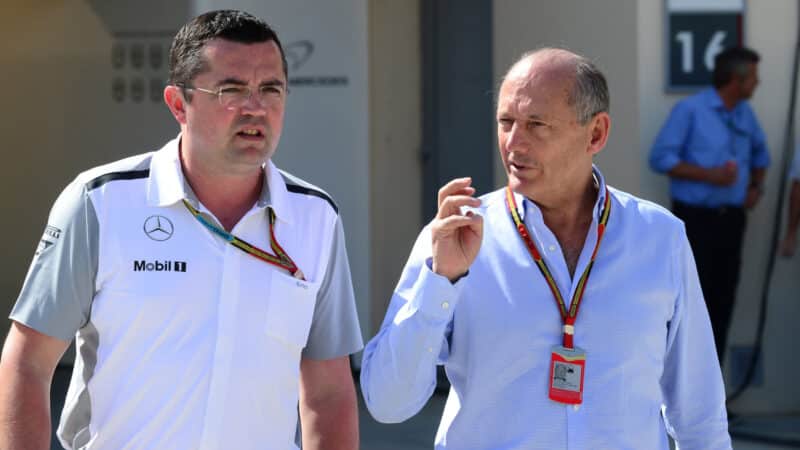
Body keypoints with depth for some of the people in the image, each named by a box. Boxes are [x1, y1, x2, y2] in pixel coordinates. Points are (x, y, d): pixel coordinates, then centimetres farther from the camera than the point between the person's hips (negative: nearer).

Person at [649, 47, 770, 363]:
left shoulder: (745, 114, 10)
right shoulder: (690, 110, -9)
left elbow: (759, 152, 28)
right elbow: (660, 158, -12)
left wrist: (756, 187, 10)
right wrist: (709, 175, -18)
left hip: (731, 218, 6)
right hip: (696, 218, -6)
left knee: (722, 301, 6)